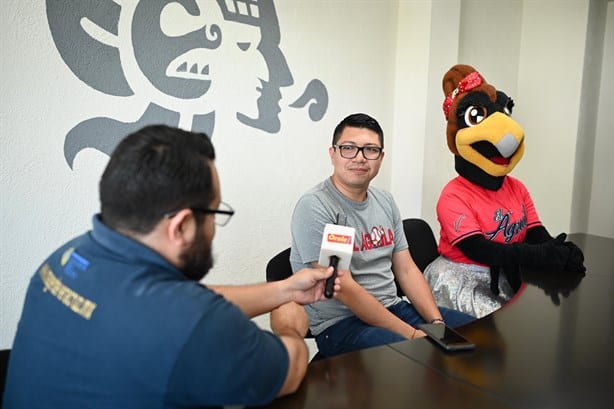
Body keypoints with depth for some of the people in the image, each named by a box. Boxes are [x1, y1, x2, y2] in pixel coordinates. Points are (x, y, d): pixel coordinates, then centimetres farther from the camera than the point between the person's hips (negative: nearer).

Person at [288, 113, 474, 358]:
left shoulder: (385, 202, 10)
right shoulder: (314, 207, -15)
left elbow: (406, 270, 10)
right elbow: (344, 289, -20)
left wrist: (437, 323, -5)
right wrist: (412, 334, -18)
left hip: (392, 308, 8)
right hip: (339, 323, -8)